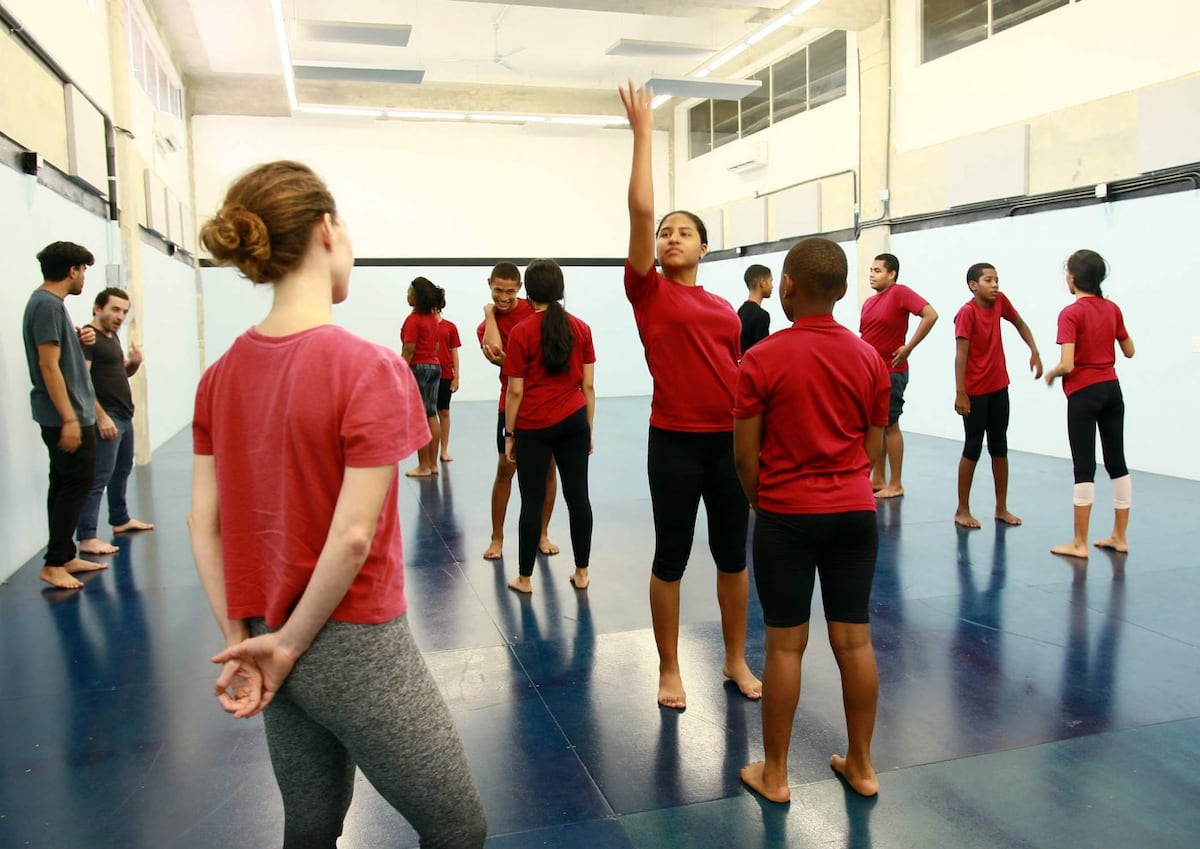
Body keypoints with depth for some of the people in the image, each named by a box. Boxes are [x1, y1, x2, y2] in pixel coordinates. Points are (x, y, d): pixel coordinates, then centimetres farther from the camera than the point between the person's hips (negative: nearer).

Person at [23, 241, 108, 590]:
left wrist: (78, 341, 1)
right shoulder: (48, 304, -15)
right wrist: (69, 419, -22)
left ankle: (65, 557, 21)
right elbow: (48, 365, -20)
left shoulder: (50, 303, 14)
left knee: (65, 485, 13)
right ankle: (54, 563, 0)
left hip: (67, 416, 10)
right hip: (67, 416, -10)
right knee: (77, 484, -6)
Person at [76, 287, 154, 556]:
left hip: (124, 415, 10)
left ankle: (120, 520, 34)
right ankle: (86, 537, -11)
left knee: (122, 470, 20)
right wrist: (101, 416, -26)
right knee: (99, 477, -11)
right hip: (106, 418, -10)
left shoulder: (112, 337, 15)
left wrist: (134, 363, 2)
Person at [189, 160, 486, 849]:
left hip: (274, 647, 7)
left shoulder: (221, 376, 0)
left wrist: (242, 638, 3)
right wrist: (290, 644, -10)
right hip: (355, 650, -7)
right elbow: (353, 537, -22)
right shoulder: (370, 369, -19)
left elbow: (203, 523, 1)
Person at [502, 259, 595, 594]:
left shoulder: (521, 332, -7)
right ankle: (581, 573, 17)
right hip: (574, 421, 3)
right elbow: (588, 385, 4)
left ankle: (524, 578, 13)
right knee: (578, 496, 9)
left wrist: (509, 434, 2)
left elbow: (515, 391, -7)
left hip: (534, 426, -3)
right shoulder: (581, 328, 2)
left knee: (532, 501, 4)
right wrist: (588, 428, 12)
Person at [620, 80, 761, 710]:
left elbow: (737, 378, 14)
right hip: (674, 442, -3)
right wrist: (643, 133, -9)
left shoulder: (725, 309, 9)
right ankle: (669, 670, 22)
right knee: (671, 557, 6)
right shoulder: (648, 292, -1)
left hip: (729, 441, 4)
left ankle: (736, 660, 30)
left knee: (733, 554, 13)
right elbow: (640, 209, -10)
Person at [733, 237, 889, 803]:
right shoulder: (869, 359, 2)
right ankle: (861, 766, 25)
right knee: (854, 640, 12)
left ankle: (774, 774, 17)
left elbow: (746, 456, -8)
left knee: (786, 645, 4)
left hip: (787, 516, -4)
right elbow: (873, 448, 8)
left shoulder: (761, 360, -11)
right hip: (856, 513, 4)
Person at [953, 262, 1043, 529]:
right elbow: (961, 354, -20)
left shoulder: (1000, 301, 1)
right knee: (973, 447, -1)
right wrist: (960, 393, -23)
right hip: (975, 391, -6)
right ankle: (962, 510, 10)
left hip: (999, 387, 6)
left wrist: (1034, 352, 8)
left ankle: (1001, 508, 21)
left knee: (1000, 447, 11)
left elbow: (1019, 323, 20)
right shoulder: (967, 312, -16)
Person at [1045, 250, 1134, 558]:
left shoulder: (1071, 313, -14)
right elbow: (1129, 351, 15)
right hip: (1112, 389, 6)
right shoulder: (1112, 308, 5)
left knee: (1084, 467, -2)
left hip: (1084, 394, -6)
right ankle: (1119, 536, 20)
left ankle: (1080, 543, 5)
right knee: (1116, 462, 11)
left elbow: (1067, 365, -21)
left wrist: (1050, 375, -1)